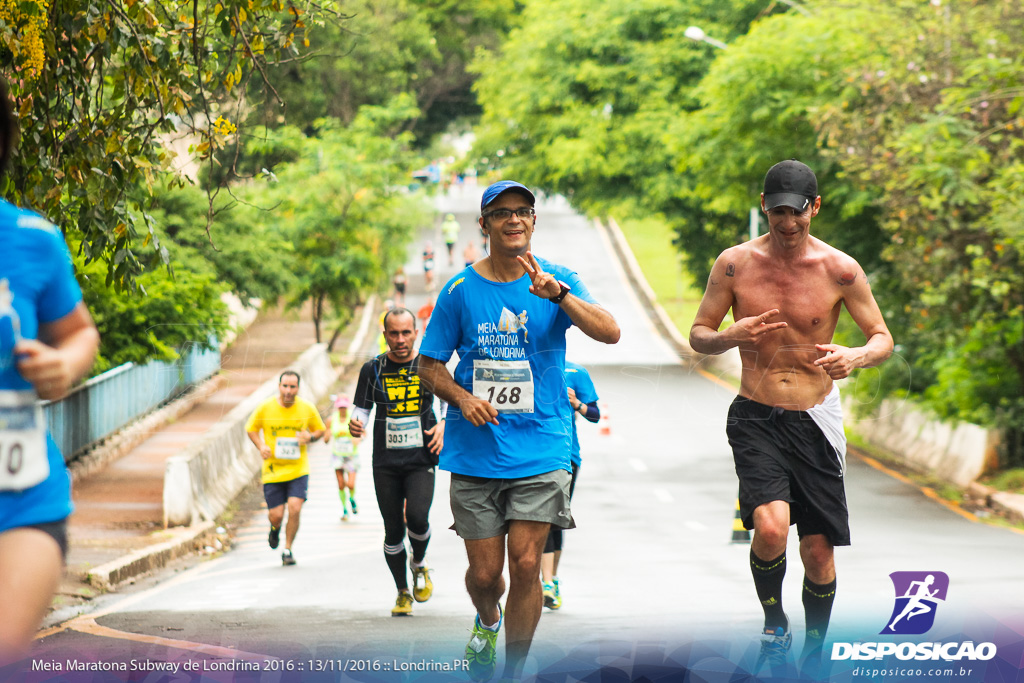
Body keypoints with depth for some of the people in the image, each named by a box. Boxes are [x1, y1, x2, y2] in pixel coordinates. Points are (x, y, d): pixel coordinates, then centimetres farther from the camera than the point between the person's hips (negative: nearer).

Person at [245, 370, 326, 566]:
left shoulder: (307, 408, -2)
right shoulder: (265, 408, -5)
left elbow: (320, 430, 13)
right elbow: (251, 429, 9)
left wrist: (310, 437, -10)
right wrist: (261, 447, -9)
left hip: (299, 470, 0)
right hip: (273, 470, 0)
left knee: (295, 509, -15)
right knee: (276, 515, -2)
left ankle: (287, 550, 6)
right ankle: (275, 528, 37)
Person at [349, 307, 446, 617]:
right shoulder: (373, 369, 1)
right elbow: (363, 406, 7)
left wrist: (443, 424, -1)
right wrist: (356, 423, -15)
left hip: (421, 459, -1)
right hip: (385, 463, 1)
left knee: (417, 517, -20)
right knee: (393, 530, 2)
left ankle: (420, 565, 12)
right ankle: (403, 593, 20)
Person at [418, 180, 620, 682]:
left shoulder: (558, 281, 1)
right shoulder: (460, 290, 2)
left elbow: (609, 333, -14)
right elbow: (429, 366, 9)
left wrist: (557, 293, -28)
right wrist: (462, 397, -11)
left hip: (540, 449, -1)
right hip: (474, 452, 1)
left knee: (526, 565, -9)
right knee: (484, 573, 4)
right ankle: (487, 622, 39)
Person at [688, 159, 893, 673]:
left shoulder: (840, 270, -4)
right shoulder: (735, 263, -2)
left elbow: (882, 338, 3)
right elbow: (698, 335, 5)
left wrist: (855, 356, -20)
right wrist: (731, 337, -18)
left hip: (814, 419, 1)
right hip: (756, 417, -1)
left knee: (818, 551, 4)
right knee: (770, 526, -23)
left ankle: (814, 655, 27)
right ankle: (774, 624, 5)